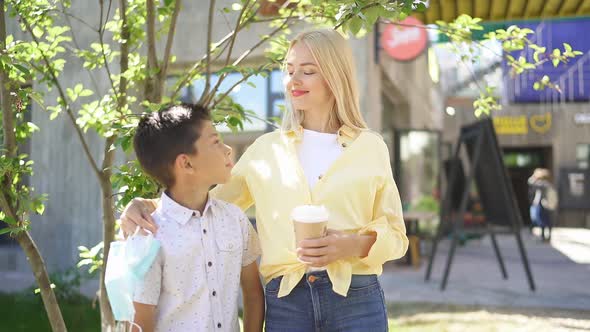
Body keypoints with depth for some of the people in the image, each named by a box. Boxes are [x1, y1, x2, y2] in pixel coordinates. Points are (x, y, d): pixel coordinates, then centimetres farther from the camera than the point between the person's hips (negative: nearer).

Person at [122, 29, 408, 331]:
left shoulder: (370, 147, 3)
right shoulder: (266, 148, 7)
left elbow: (395, 234, 5)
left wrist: (355, 244, -14)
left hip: (357, 302, -1)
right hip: (285, 302, 2)